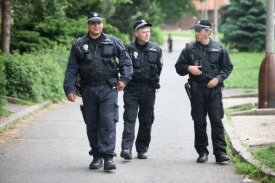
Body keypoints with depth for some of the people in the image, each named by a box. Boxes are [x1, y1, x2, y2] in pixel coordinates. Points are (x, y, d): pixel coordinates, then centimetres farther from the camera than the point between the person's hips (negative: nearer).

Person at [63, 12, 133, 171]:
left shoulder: (112, 42, 5)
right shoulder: (79, 45, 7)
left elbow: (126, 60, 8)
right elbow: (72, 69, 6)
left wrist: (124, 78, -5)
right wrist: (70, 89, -3)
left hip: (108, 88, -2)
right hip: (88, 90, 2)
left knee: (108, 122, -12)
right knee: (92, 124, 7)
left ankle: (108, 156, -13)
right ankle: (97, 156, 18)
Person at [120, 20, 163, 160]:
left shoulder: (156, 49, 5)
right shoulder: (128, 48, -3)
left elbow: (159, 68, 16)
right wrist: (125, 81, 4)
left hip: (149, 89, 3)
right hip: (131, 89, -3)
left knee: (146, 120, 7)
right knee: (129, 118, -11)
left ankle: (142, 149, 16)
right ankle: (126, 148, -19)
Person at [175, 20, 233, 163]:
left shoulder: (219, 49, 5)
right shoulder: (189, 49, 7)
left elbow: (228, 67, 9)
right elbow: (179, 67, 11)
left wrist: (218, 78, -6)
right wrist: (189, 68, -10)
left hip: (214, 89, -1)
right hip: (197, 90, 1)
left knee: (217, 121, -7)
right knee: (199, 122, 5)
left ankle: (220, 152, -7)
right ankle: (202, 152, 12)